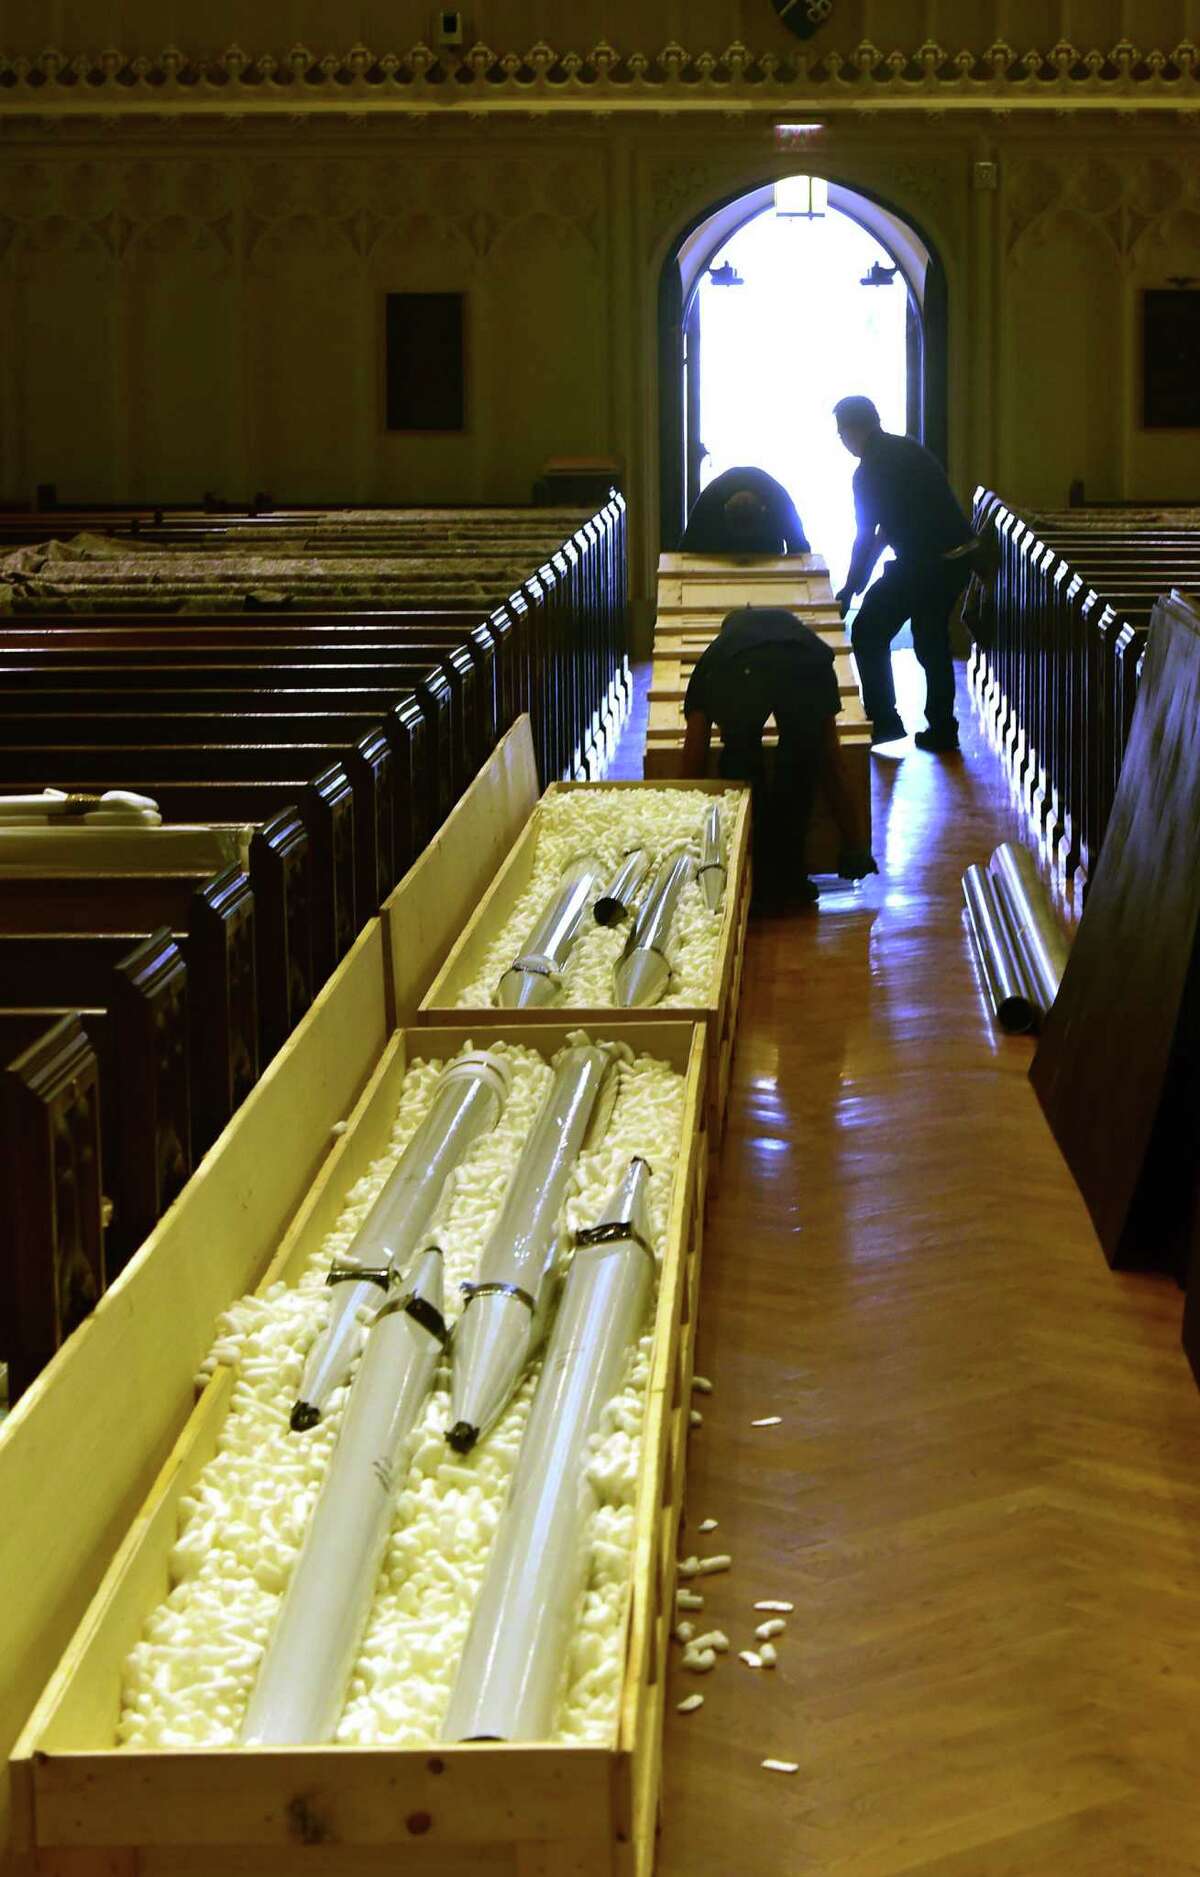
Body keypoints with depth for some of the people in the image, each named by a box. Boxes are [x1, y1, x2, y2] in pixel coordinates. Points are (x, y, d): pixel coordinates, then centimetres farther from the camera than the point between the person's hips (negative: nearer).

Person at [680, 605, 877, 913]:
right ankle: (787, 878, 31)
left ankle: (758, 886, 27)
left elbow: (693, 766, 43)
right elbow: (833, 765, 49)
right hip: (805, 669, 1)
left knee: (740, 762, 26)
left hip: (735, 672, -1)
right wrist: (854, 850, 56)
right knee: (800, 763, 28)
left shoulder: (714, 657, 42)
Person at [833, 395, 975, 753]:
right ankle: (941, 730, 21)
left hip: (924, 562, -9)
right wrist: (864, 571, 22)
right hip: (960, 557, 9)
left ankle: (884, 722, 3)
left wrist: (849, 589, 2)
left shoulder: (869, 471, -13)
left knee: (868, 633, 4)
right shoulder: (908, 449, 14)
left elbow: (866, 536, -9)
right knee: (932, 639, 19)